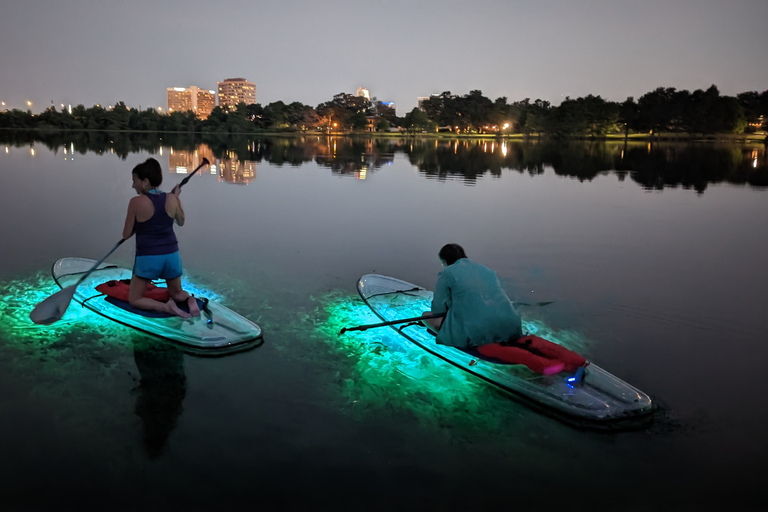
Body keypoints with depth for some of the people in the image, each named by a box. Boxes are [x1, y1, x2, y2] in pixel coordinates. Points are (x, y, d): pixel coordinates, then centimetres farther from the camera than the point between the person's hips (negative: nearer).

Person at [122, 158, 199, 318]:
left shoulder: (136, 202, -13)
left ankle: (165, 307, -14)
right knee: (177, 293, 26)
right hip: (172, 255, 4)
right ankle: (190, 299, -10)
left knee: (134, 299, 15)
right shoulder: (171, 199, -2)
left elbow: (126, 235, -5)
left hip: (147, 259, -4)